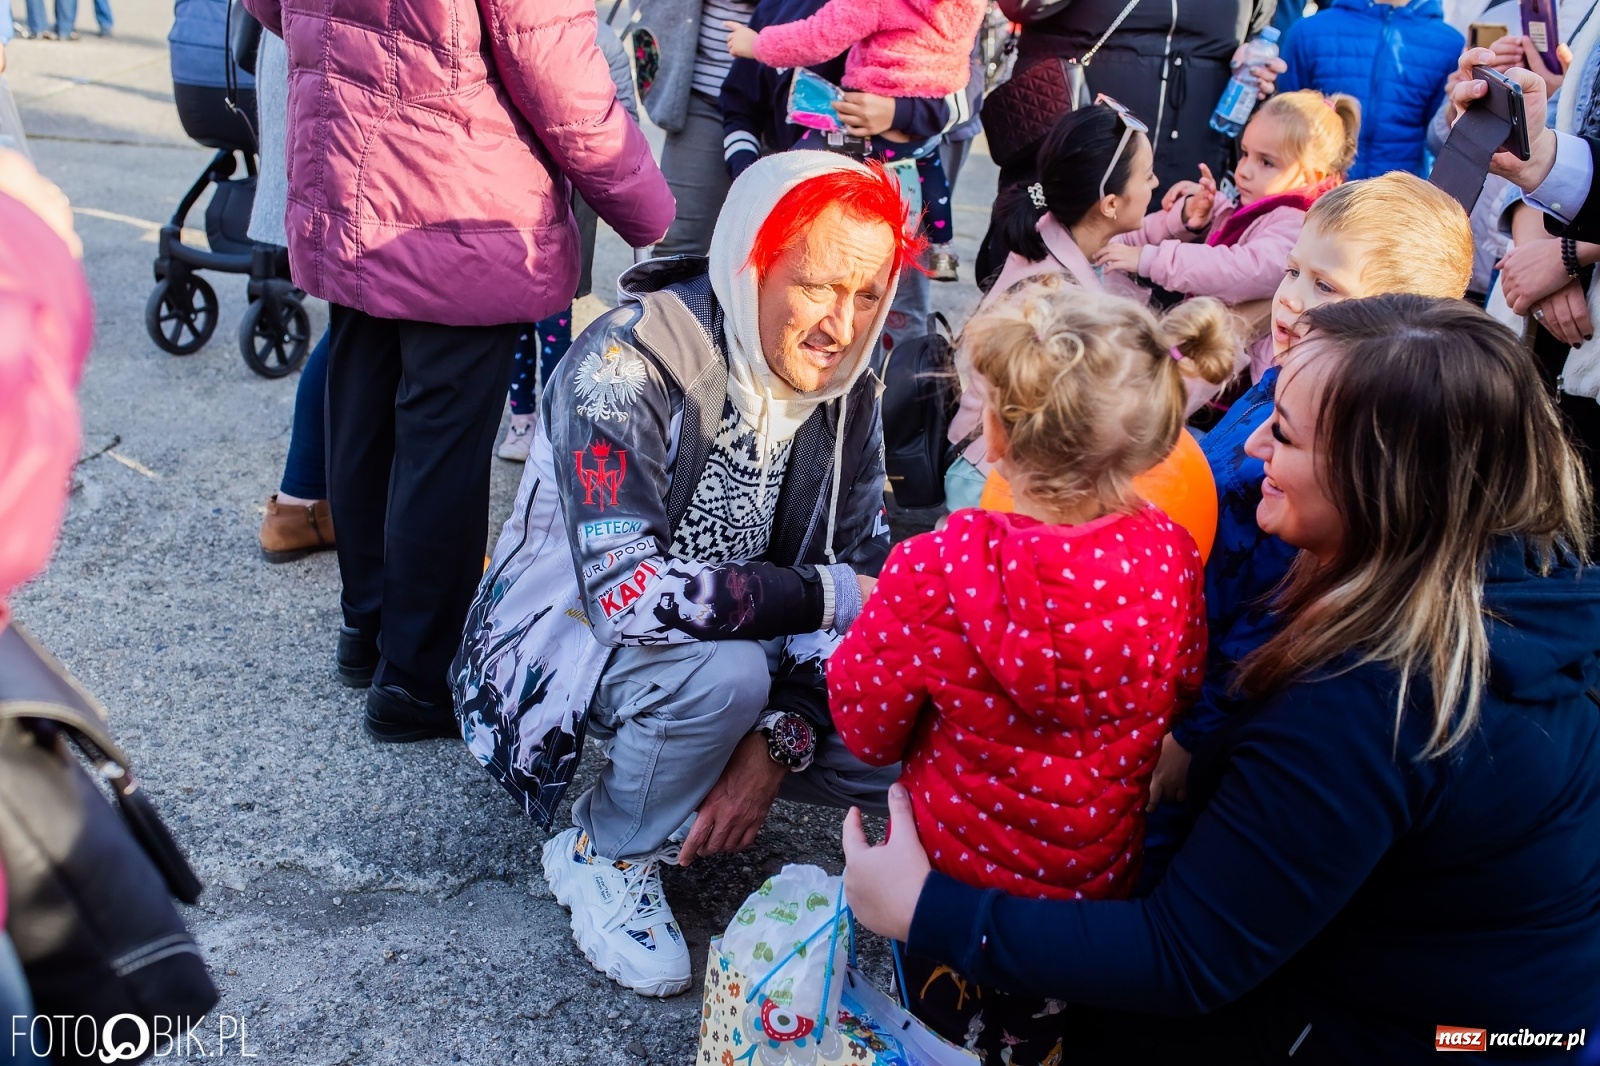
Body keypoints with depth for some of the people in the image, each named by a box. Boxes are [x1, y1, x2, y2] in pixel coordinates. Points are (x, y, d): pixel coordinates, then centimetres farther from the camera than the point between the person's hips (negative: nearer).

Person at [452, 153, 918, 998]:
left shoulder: (845, 391, -7)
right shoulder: (629, 364, -27)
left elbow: (865, 571, -6)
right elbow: (626, 590, -37)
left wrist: (778, 740, -19)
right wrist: (820, 597, -28)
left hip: (735, 648, 6)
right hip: (569, 642, -5)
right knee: (722, 670, -36)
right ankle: (606, 858, -6)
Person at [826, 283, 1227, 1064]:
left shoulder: (938, 569, -28)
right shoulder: (1171, 559, -19)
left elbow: (868, 730, -14)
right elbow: (1178, 698, 0)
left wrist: (877, 616, -1)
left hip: (956, 869, -3)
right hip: (1104, 878, 3)